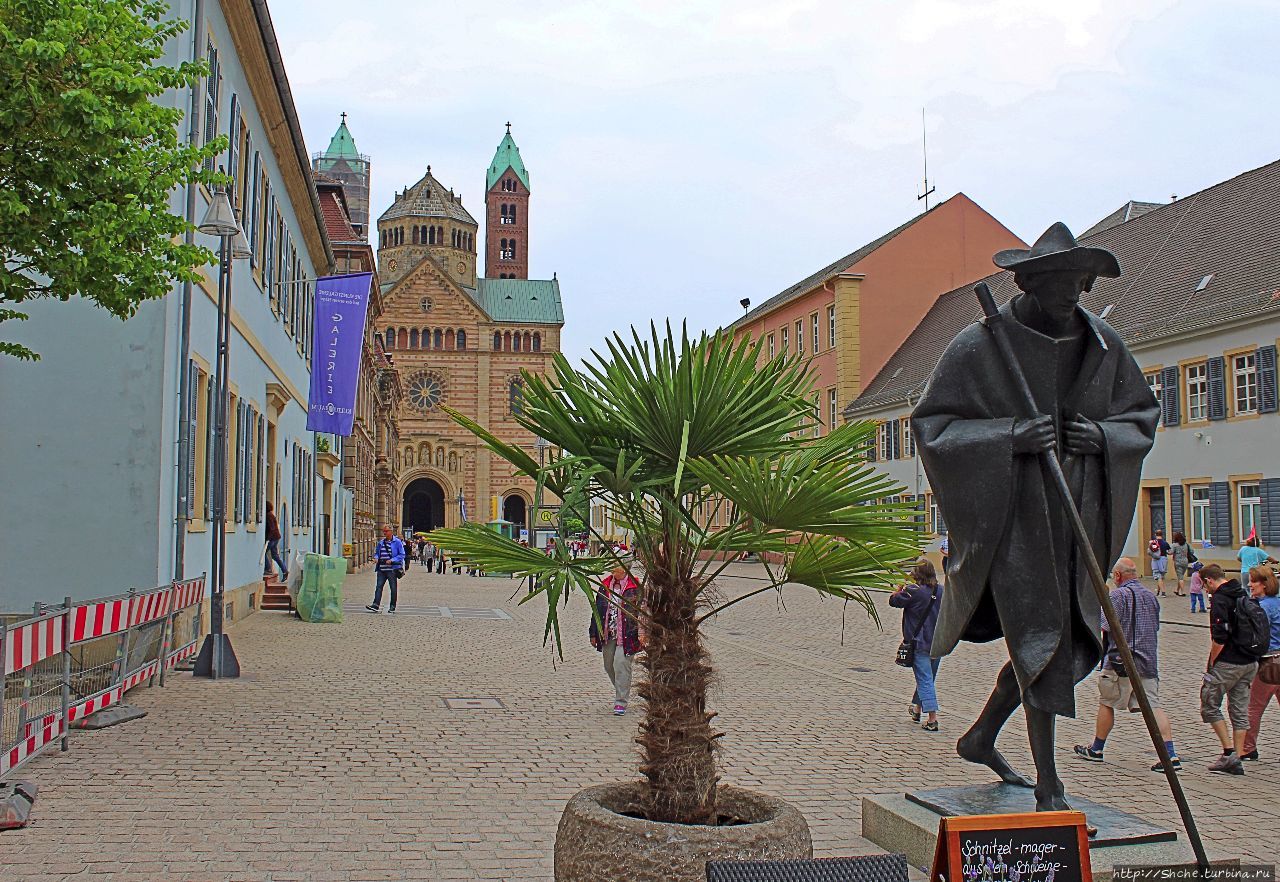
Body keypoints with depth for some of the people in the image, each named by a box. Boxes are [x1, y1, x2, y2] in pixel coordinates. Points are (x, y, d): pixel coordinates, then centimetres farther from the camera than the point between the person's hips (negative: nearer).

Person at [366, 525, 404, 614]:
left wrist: (392, 560, -16)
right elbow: (376, 552, 24)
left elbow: (402, 555, -6)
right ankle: (376, 605, -8)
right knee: (379, 586, -4)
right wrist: (376, 558, 1)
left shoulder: (397, 542, -4)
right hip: (381, 569, 5)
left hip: (392, 569, -4)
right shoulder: (381, 542, 12)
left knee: (393, 587, 4)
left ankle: (392, 606, 13)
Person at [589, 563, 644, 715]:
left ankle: (620, 702, -4)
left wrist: (642, 635, -12)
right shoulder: (604, 587, 10)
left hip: (626, 635, -6)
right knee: (609, 666, 14)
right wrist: (593, 633, 14)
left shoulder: (635, 587, -5)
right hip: (607, 634, 6)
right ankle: (622, 692, 37)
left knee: (621, 665, -12)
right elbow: (597, 610, 16)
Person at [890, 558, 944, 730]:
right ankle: (917, 708, 39)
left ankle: (932, 718, -13)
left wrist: (900, 589, 8)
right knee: (928, 677, 20)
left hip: (919, 643, -6)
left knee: (925, 680, -5)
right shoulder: (941, 591, 1)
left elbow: (893, 601, -5)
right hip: (938, 643, 6)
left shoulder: (912, 591, -16)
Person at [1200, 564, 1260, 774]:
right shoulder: (1244, 596, 12)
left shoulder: (1219, 600, -14)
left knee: (1209, 705, 4)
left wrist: (1211, 663, -9)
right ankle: (1237, 760, 12)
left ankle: (1229, 753, -2)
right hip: (1250, 662, 8)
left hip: (1228, 663, -8)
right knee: (1240, 711, 11)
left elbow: (1219, 638, -21)